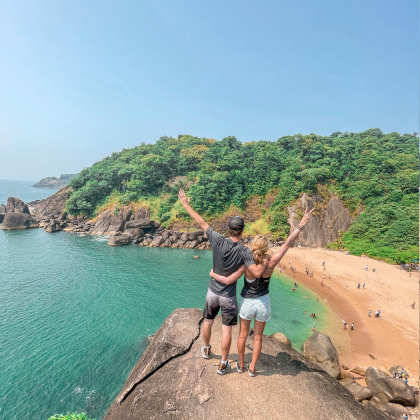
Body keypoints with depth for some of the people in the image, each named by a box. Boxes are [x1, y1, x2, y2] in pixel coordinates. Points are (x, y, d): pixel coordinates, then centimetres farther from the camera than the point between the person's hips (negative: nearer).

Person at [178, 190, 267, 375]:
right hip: (229, 297, -3)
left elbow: (201, 222, -12)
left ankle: (206, 349, 49)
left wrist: (185, 204, -4)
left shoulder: (218, 241, -18)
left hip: (212, 292, 3)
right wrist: (266, 261, -14)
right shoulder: (244, 251, -22)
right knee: (226, 330, 13)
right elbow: (257, 273, -32)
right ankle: (223, 364, 27)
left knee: (207, 321, 26)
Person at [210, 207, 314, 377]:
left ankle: (241, 365, 40)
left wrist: (214, 274, -5)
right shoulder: (271, 262, -21)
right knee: (258, 337, 21)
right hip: (263, 302, 1)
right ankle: (252, 368, 36)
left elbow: (228, 281, -23)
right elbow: (288, 243, -19)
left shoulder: (246, 264, -25)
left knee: (243, 335, 22)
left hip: (247, 303, -1)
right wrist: (301, 225, -17)